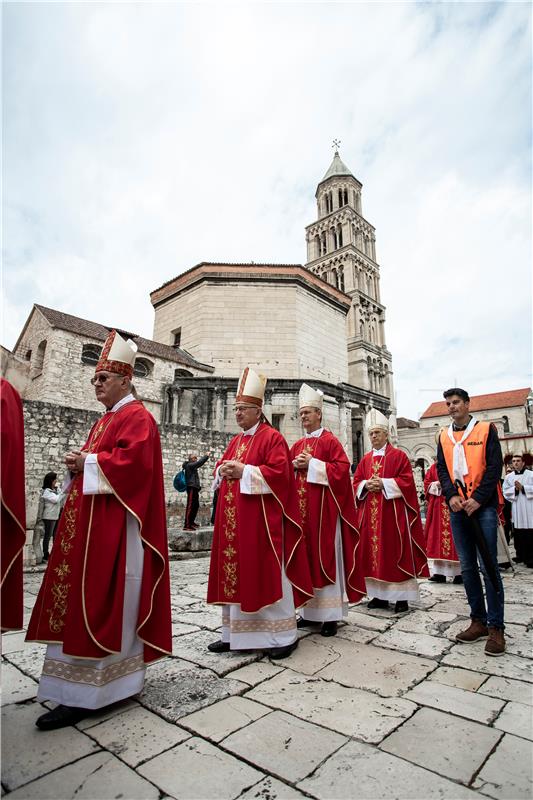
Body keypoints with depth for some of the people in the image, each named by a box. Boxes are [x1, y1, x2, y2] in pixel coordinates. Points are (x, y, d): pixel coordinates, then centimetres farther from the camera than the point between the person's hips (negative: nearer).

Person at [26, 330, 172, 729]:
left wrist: (87, 462, -16)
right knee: (86, 599, 14)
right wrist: (80, 462, 2)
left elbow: (133, 461, -24)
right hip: (90, 520, 10)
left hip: (115, 523, -10)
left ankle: (84, 692, 4)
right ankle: (109, 675, 26)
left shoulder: (137, 416, -10)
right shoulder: (106, 419, 20)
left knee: (100, 601, -5)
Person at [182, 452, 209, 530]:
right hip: (191, 488, -10)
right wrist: (206, 456, -11)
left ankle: (191, 522, 24)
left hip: (194, 488, 10)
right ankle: (187, 525, -14)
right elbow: (199, 463, -18)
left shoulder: (192, 466, 21)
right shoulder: (189, 465, -9)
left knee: (196, 505, 14)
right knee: (190, 506, -12)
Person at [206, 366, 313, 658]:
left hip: (261, 518, -8)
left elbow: (279, 472, -17)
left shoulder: (272, 437, -7)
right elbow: (221, 467, 20)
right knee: (234, 572, 12)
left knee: (266, 573, -1)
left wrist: (244, 471, -18)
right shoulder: (235, 441, 17)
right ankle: (235, 632, 25)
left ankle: (283, 634, 13)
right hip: (233, 518, 8)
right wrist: (223, 470, -3)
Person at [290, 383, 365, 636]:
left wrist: (312, 464, -17)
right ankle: (309, 611, 22)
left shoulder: (330, 441, -3)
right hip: (301, 508, 6)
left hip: (323, 509, -6)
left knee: (325, 556, 0)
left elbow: (341, 469, -14)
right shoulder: (298, 445, 15)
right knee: (305, 556, 10)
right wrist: (294, 465, -6)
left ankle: (330, 615, 11)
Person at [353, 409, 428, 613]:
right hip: (370, 514, 5)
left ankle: (402, 596, 9)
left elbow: (407, 481, -8)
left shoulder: (399, 456, 0)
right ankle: (380, 595, 18)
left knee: (396, 551, -1)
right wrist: (366, 485, -8)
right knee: (373, 551, 7)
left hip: (393, 512, -5)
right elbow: (356, 483, 12)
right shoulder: (365, 460, 14)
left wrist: (384, 484, -17)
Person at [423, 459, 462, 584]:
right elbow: (427, 483, 11)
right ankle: (439, 573, 9)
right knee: (437, 536, 3)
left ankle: (459, 572, 8)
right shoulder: (434, 467, 12)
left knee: (454, 536, -3)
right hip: (438, 507, 3)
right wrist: (437, 484, -7)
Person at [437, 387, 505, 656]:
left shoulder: (486, 429, 1)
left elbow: (494, 466, -6)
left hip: (483, 506, -4)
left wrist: (477, 498, -14)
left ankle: (495, 627, 7)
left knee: (488, 566, -3)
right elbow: (442, 469, 8)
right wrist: (451, 495, -8)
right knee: (467, 567, 9)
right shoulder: (444, 437, 12)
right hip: (457, 507, 4)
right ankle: (478, 621, 20)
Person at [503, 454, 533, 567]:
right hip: (516, 509, 3)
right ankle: (520, 556, 15)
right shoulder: (508, 477, 11)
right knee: (518, 535, 5)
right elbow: (505, 492, 5)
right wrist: (515, 489, -11)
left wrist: (523, 488, -12)